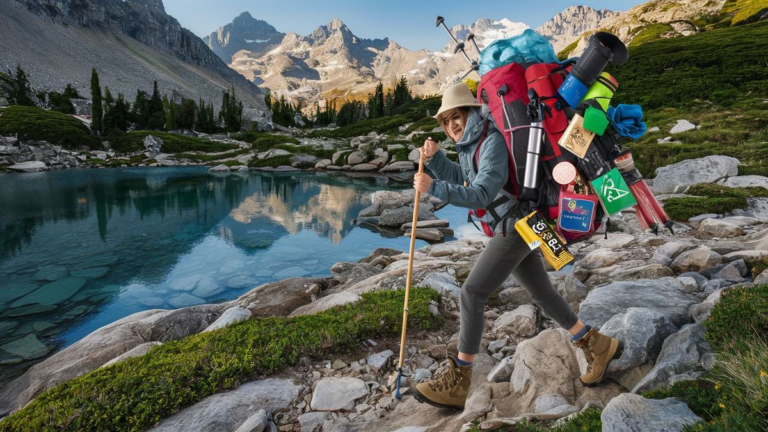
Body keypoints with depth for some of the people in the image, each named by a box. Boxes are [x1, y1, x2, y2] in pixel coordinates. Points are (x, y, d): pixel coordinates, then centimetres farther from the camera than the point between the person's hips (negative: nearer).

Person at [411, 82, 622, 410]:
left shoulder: (493, 140, -18)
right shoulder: (471, 142, 9)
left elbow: (481, 195, -27)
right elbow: (460, 178, 23)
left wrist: (433, 188, -31)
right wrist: (434, 158, 8)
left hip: (516, 226, -10)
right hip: (513, 228, 10)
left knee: (471, 294, -11)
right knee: (542, 294, 18)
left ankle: (457, 382, -1)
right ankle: (598, 346, 36)